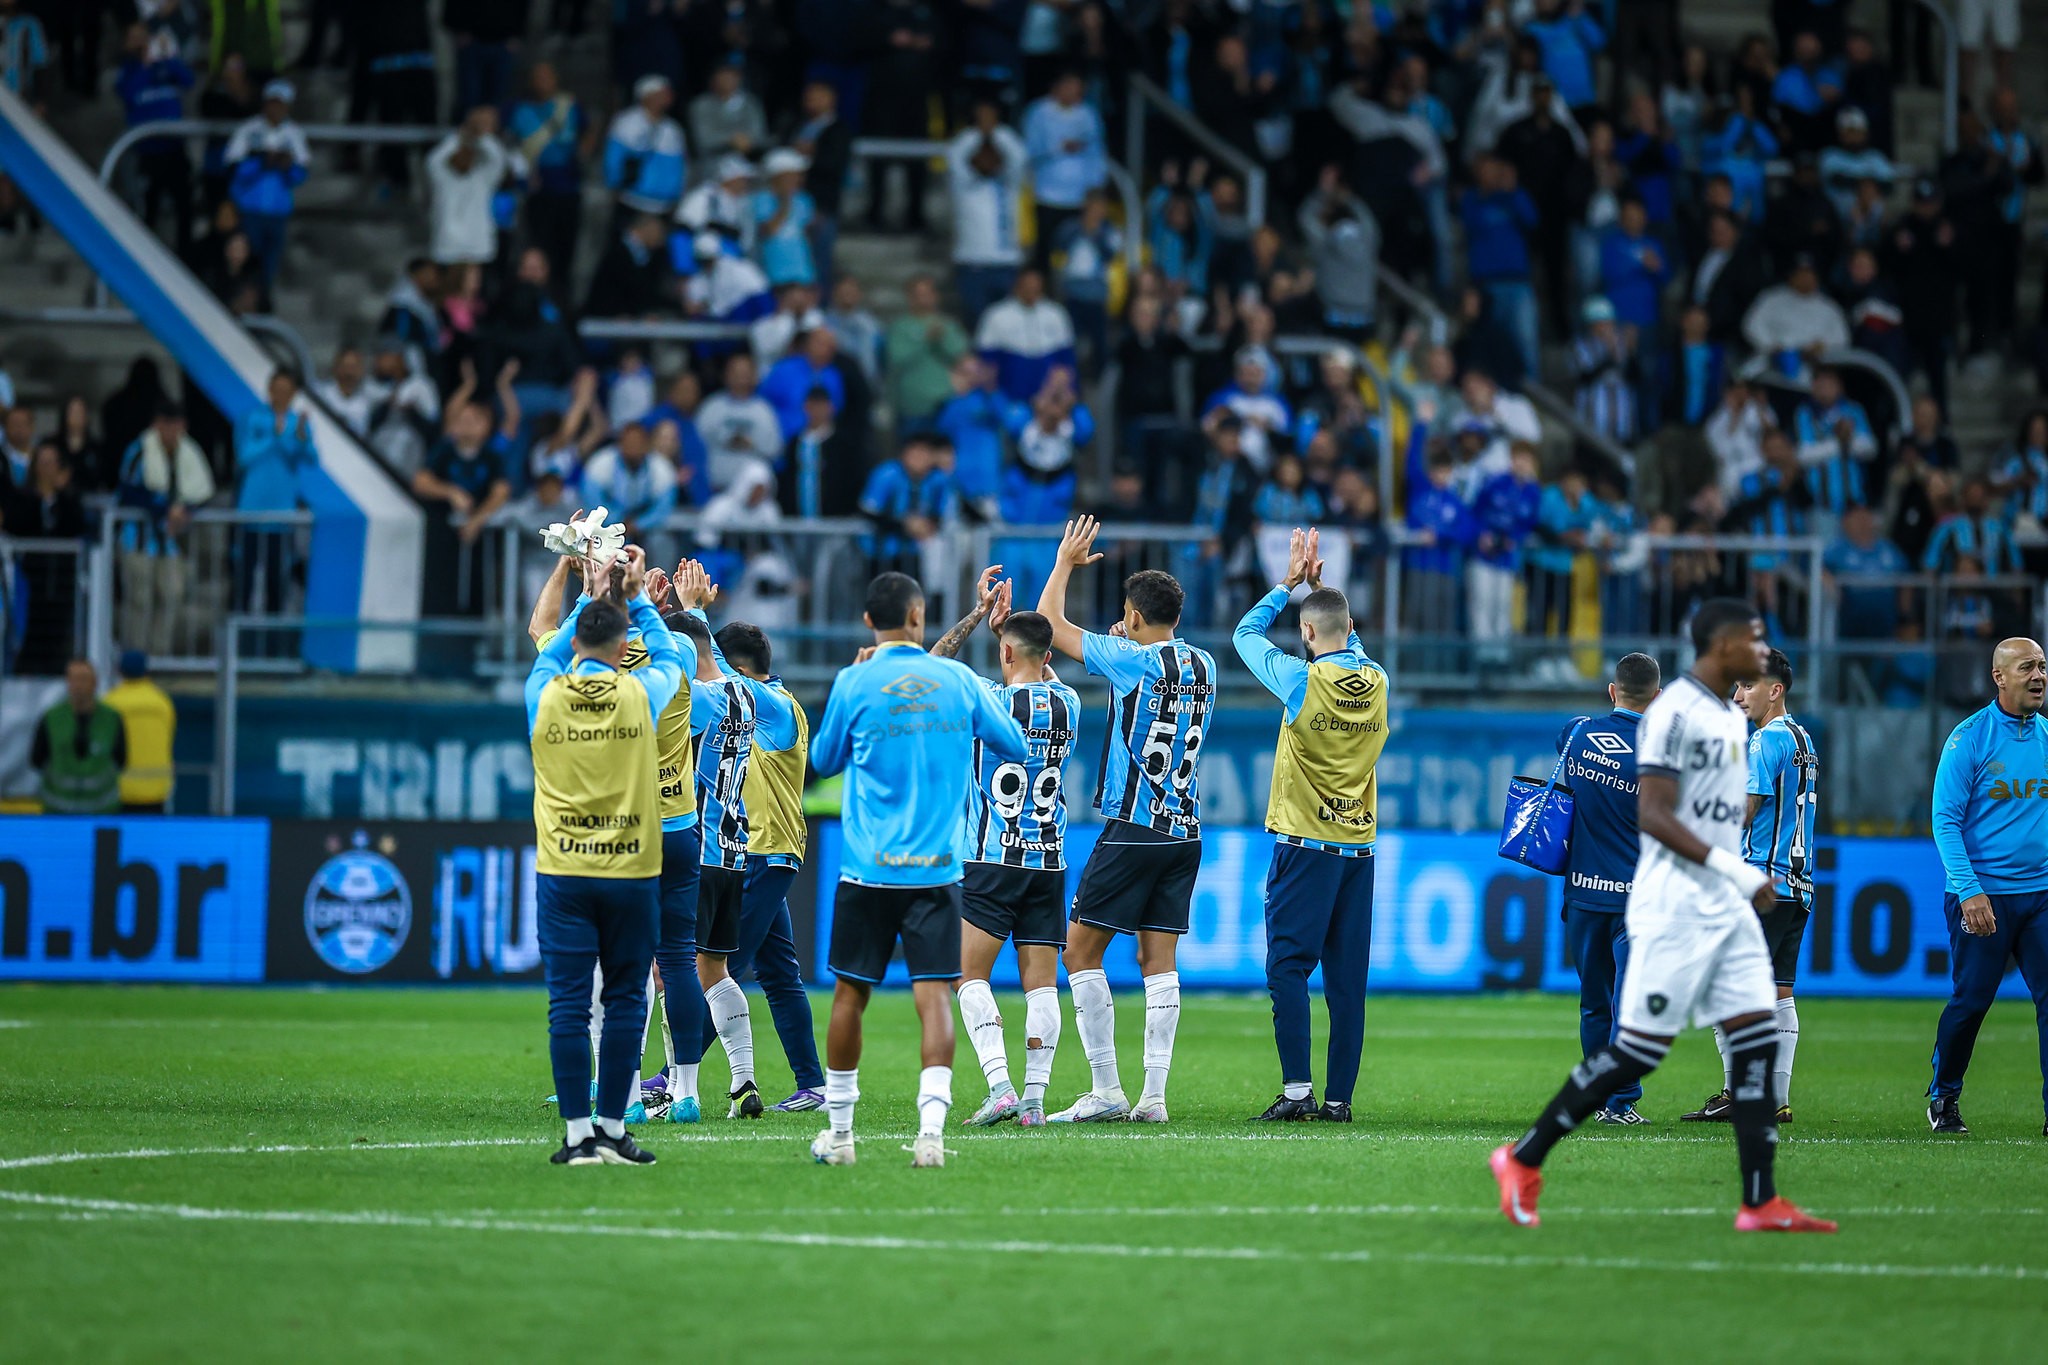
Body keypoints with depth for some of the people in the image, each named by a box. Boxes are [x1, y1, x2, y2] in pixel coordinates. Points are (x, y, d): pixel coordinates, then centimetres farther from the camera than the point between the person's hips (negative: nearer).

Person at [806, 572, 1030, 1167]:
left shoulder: (854, 683, -4)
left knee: (850, 994, 10)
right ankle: (930, 1130, -17)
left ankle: (838, 1132, 17)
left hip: (868, 868, -1)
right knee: (934, 996, -3)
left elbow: (824, 760, 12)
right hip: (938, 868, 1)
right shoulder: (957, 678, 2)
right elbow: (1017, 747, 11)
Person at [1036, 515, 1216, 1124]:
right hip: (1186, 829, 7)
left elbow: (1051, 625, -1)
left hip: (1134, 829, -7)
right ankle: (1153, 1095, 0)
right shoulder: (1202, 665, 8)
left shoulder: (1133, 661, -11)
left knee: (1081, 952, -1)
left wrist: (1065, 563, 12)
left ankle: (1106, 1090, -6)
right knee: (1159, 961, 6)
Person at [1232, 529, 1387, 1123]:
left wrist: (1290, 583, 15)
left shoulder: (1303, 680, -10)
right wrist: (1316, 586, 26)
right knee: (1347, 978, 4)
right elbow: (1352, 644, 28)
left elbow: (1246, 633, 6)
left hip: (1305, 845, -5)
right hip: (1359, 846, 5)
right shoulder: (1376, 683, 3)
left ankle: (1297, 1090, -13)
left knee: (1288, 967, -3)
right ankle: (1339, 1096, 3)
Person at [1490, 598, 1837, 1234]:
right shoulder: (1674, 712, -14)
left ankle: (1761, 1202, 0)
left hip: (1726, 908, 9)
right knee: (1638, 1050, -7)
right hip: (1674, 906, -9)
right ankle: (1524, 1159, 5)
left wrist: (1748, 878, 18)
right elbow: (1652, 814, -20)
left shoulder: (1732, 717, 16)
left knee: (1758, 1042, 0)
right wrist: (1727, 865, -25)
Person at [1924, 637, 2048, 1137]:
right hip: (1984, 897, -4)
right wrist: (1969, 890, -17)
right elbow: (1946, 820, -7)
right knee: (1969, 1001, 2)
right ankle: (1944, 1098, 21)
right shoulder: (1970, 738, -5)